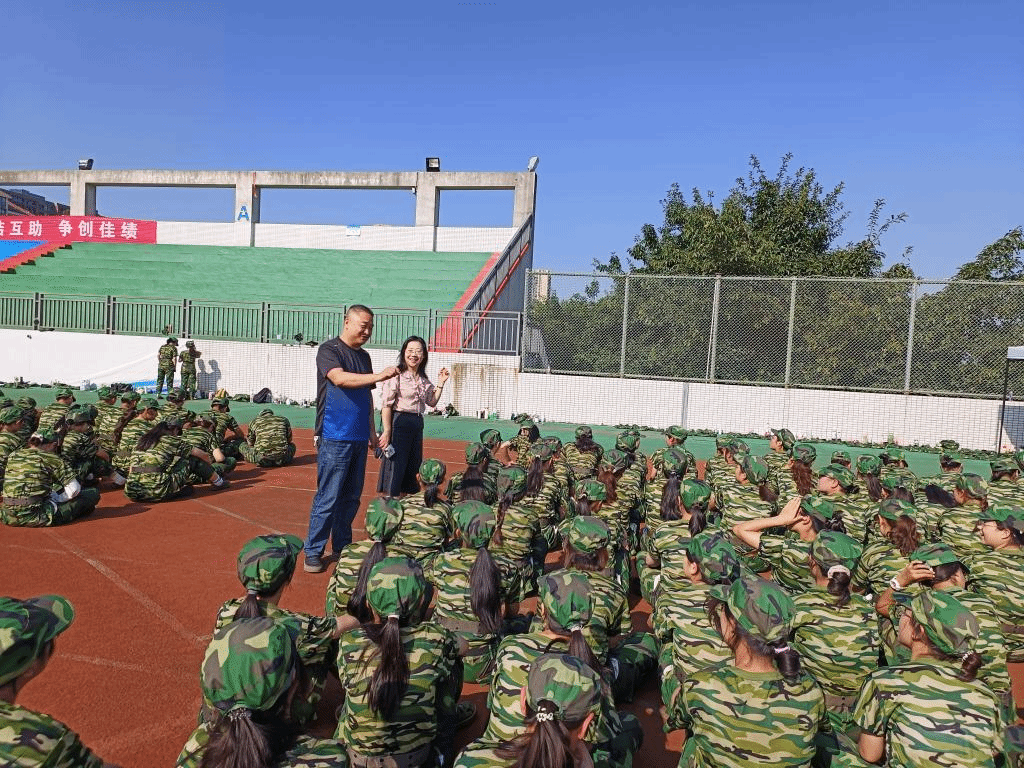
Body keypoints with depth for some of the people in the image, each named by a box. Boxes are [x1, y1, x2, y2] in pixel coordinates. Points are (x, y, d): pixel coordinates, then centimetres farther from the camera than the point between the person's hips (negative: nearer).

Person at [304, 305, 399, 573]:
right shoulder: (329, 350, -5)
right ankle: (313, 552, 7)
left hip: (358, 439, 7)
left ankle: (342, 546, 23)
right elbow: (340, 378, -24)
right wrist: (378, 376, -33)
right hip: (334, 438, -7)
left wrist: (371, 430, 18)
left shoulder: (363, 356, 17)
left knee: (351, 496, 12)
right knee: (328, 498, -4)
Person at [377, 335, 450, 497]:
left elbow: (432, 402, 22)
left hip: (417, 424, 8)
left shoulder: (423, 379, 12)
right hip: (398, 422, -8)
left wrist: (441, 383, 11)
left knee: (411, 469, 14)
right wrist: (387, 431, -19)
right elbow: (386, 405, -14)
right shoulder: (396, 375, -10)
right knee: (394, 468, -5)